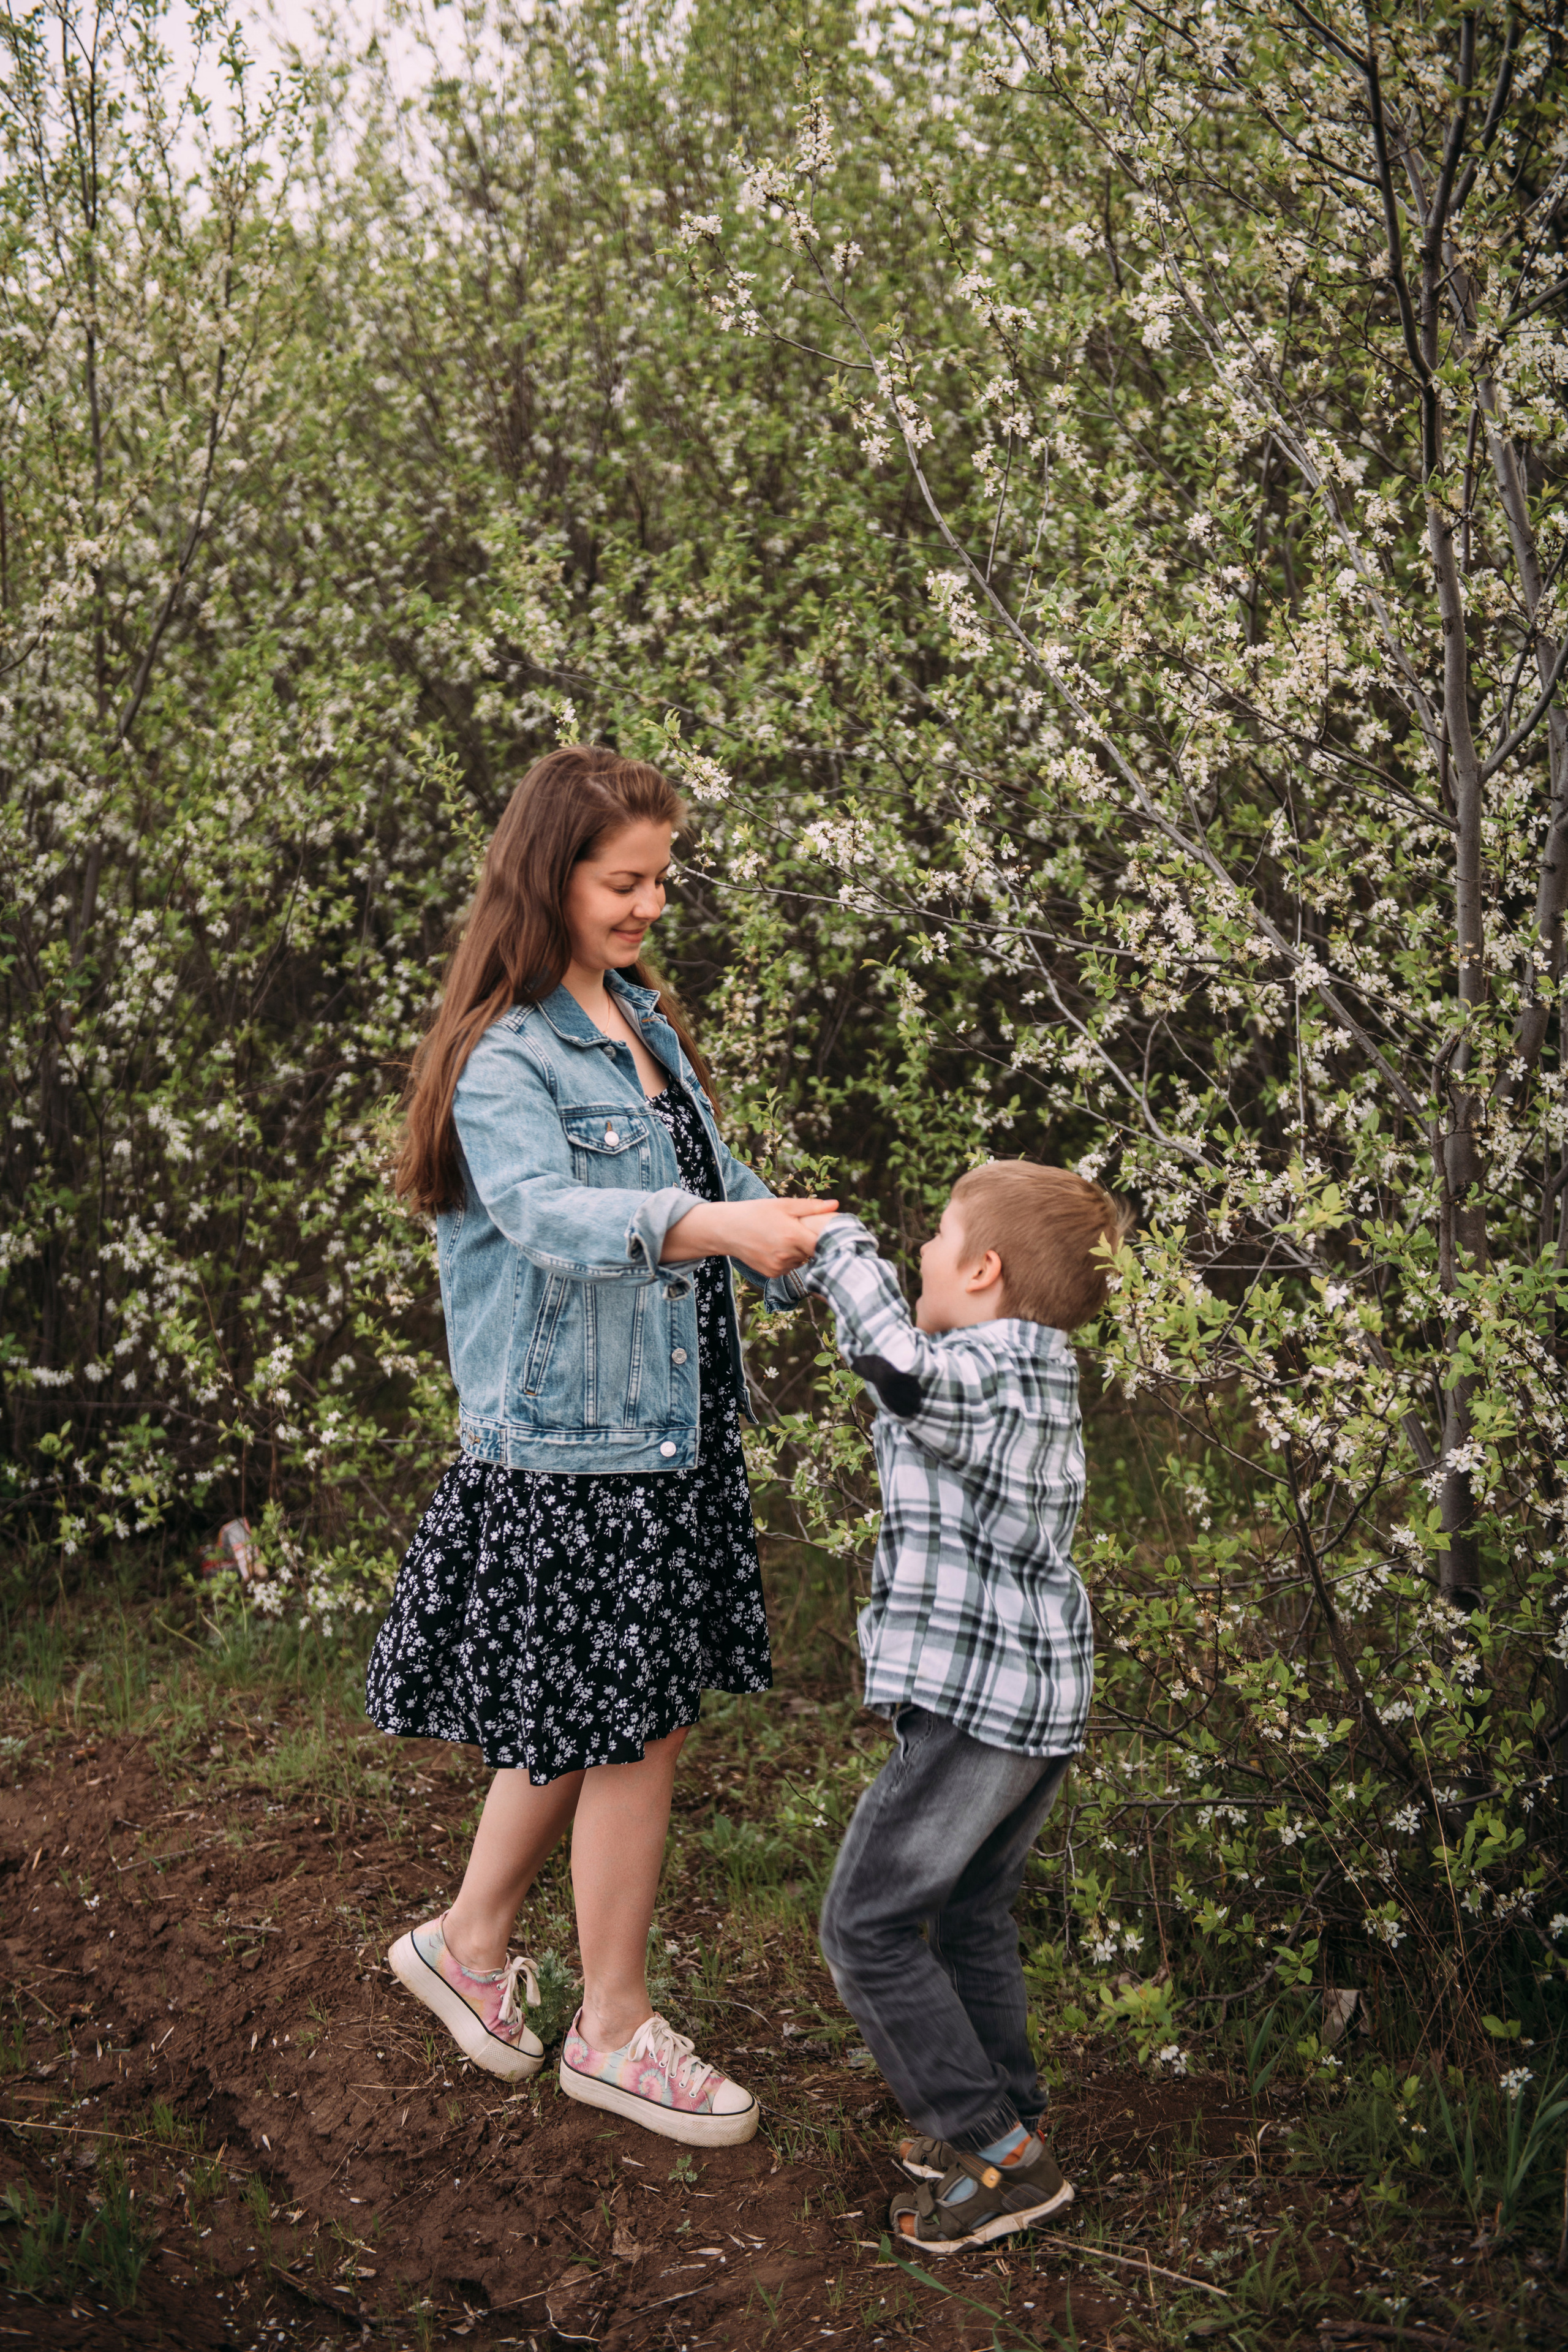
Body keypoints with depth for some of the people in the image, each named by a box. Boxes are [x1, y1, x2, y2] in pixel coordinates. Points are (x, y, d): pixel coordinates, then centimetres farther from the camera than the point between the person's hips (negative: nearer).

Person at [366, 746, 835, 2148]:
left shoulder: (645, 1020, 11)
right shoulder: (503, 1060, -16)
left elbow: (714, 1172, 15)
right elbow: (550, 1213, -33)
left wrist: (809, 1256, -2)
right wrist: (712, 1223, -48)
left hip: (670, 1431, 8)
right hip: (571, 1451, -8)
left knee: (593, 1720, 17)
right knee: (632, 1729, 3)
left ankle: (470, 1942, 38)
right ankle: (615, 2031, 21)